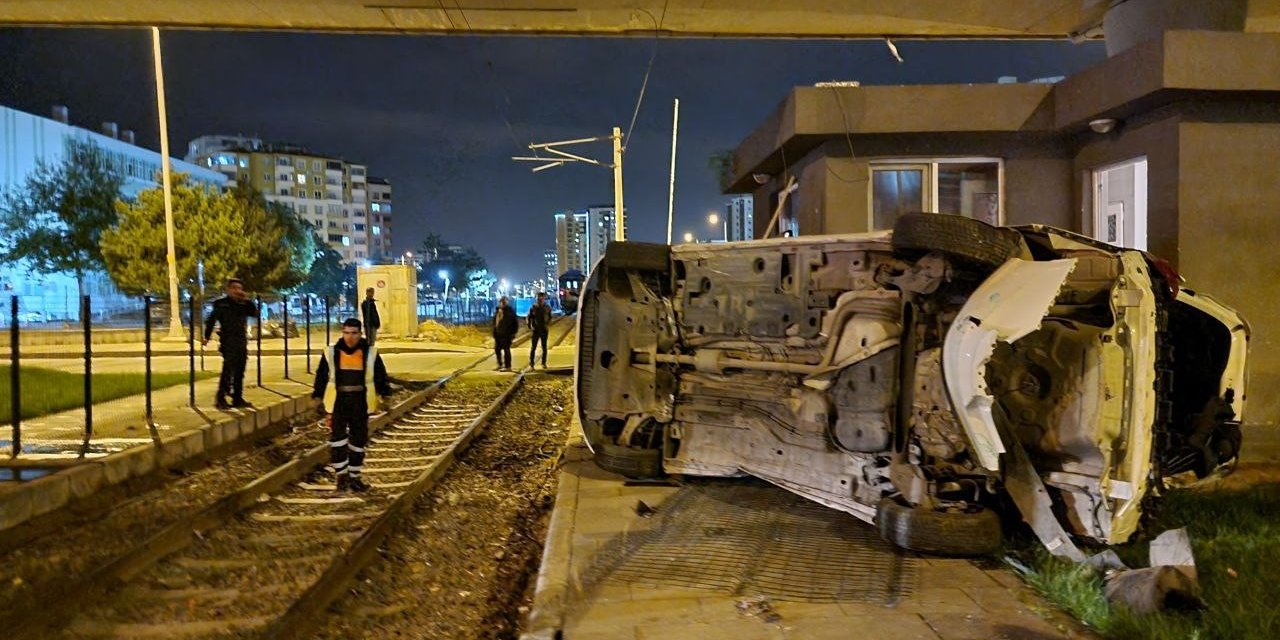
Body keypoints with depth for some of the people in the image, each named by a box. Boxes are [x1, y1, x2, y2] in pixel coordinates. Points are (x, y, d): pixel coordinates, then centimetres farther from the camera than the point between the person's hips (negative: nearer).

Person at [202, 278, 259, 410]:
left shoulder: (243, 304, 12)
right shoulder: (221, 304, -2)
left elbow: (255, 313, 4)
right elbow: (210, 320, -3)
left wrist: (247, 300, -5)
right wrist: (206, 337, -9)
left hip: (242, 341, 5)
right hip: (228, 341, -5)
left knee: (239, 371, 9)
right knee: (228, 369, -13)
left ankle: (238, 398, 15)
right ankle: (221, 399, -9)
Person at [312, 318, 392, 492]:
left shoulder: (370, 353, 1)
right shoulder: (332, 353, 0)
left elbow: (380, 376, 7)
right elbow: (321, 375, 9)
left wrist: (385, 395, 2)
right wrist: (318, 397, 8)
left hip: (360, 404, 1)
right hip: (338, 403, -1)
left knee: (359, 440, 7)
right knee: (337, 437, -12)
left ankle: (354, 476, 19)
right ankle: (341, 474, 0)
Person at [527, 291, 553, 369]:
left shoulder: (547, 307, -1)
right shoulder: (533, 307, -5)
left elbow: (550, 317, 12)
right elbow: (529, 318, 2)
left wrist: (548, 323, -2)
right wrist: (530, 326, -8)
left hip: (544, 330, 2)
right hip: (535, 330, -2)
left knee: (544, 347, 8)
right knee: (533, 347, -1)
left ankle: (544, 363, 18)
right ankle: (531, 364, 3)